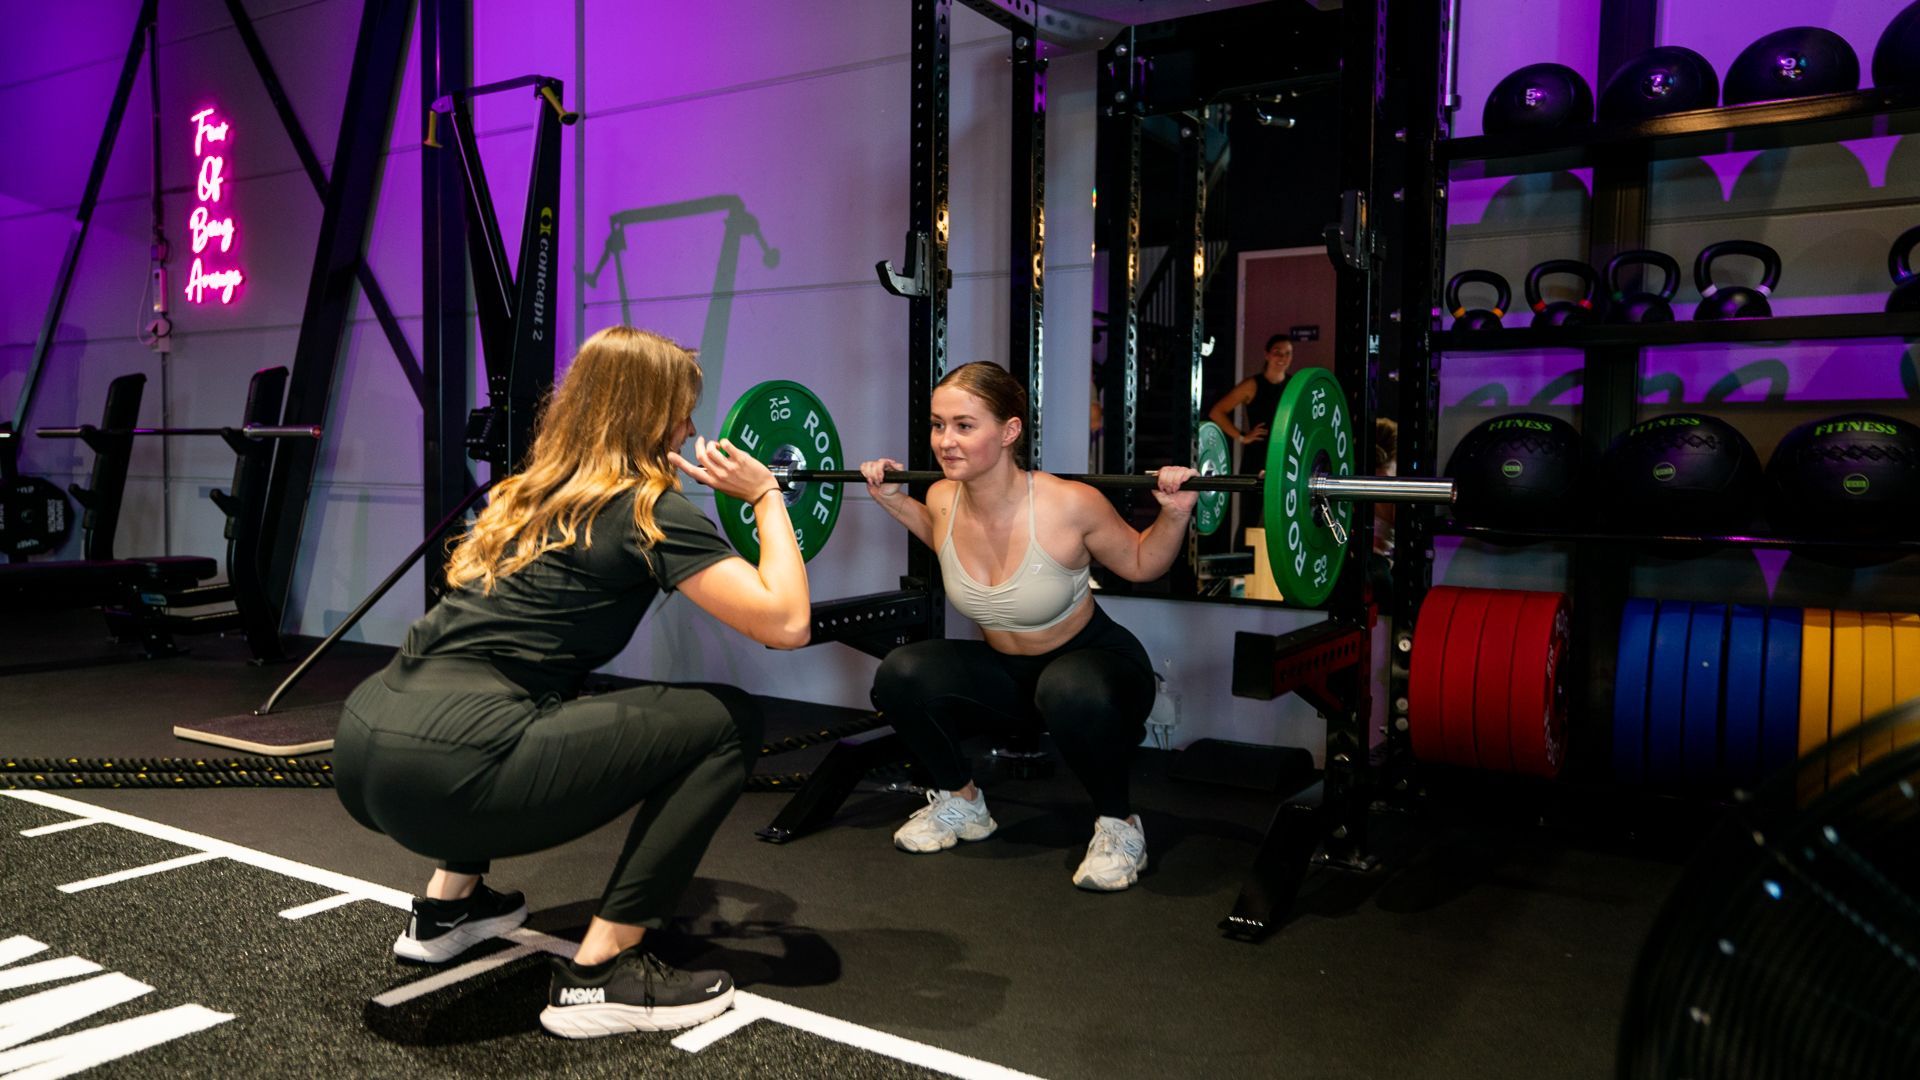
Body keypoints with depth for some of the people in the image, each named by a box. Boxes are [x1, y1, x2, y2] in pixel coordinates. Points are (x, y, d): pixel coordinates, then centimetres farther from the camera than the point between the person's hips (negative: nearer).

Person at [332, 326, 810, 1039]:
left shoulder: (529, 493, 20)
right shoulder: (647, 509, -4)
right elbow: (786, 623, -10)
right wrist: (767, 496, 5)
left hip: (361, 751, 9)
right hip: (445, 770, -9)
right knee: (727, 722, -2)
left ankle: (447, 907, 34)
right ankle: (600, 974, -1)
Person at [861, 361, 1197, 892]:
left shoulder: (1070, 505, -28)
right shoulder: (942, 499, -14)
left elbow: (1141, 564, -9)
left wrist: (1175, 514, -25)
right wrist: (895, 502, 3)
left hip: (1093, 661, -4)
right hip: (1005, 672, 5)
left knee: (1070, 693, -40)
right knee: (899, 677, -19)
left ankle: (1119, 825, -12)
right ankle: (960, 802, 7)